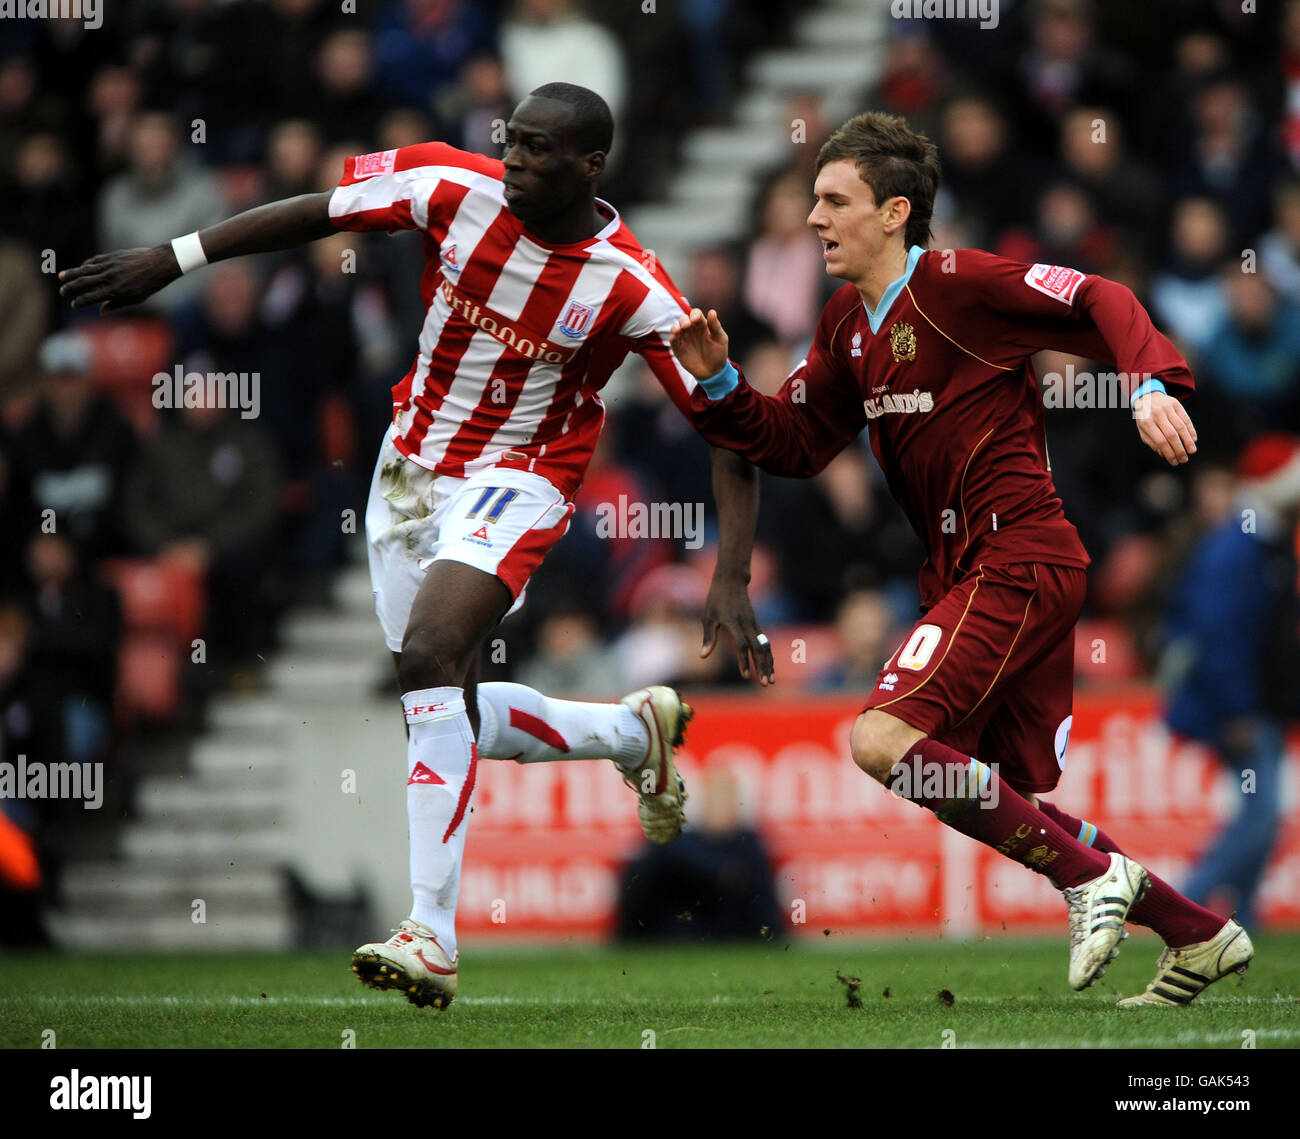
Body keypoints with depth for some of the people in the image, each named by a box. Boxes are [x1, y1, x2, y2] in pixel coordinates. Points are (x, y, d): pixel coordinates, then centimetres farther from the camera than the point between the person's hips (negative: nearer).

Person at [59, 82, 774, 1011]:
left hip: (516, 482, -6)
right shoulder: (456, 187, -11)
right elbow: (317, 212, 1)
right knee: (449, 711, 10)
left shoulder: (633, 291, -19)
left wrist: (732, 583, -22)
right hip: (411, 468, 6)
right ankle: (636, 731, 37)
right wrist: (170, 261, 1)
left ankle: (433, 934, -29)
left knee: (429, 656, -28)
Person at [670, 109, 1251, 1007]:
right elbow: (797, 443, 17)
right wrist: (720, 383, 2)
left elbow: (1099, 303, -12)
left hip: (1018, 560, -9)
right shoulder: (849, 324, 14)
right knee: (1013, 807, 10)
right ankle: (1201, 935, 20)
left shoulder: (956, 285, -11)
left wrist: (1153, 385, -28)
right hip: (971, 572, 9)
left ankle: (1092, 874, -12)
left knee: (883, 741, -20)